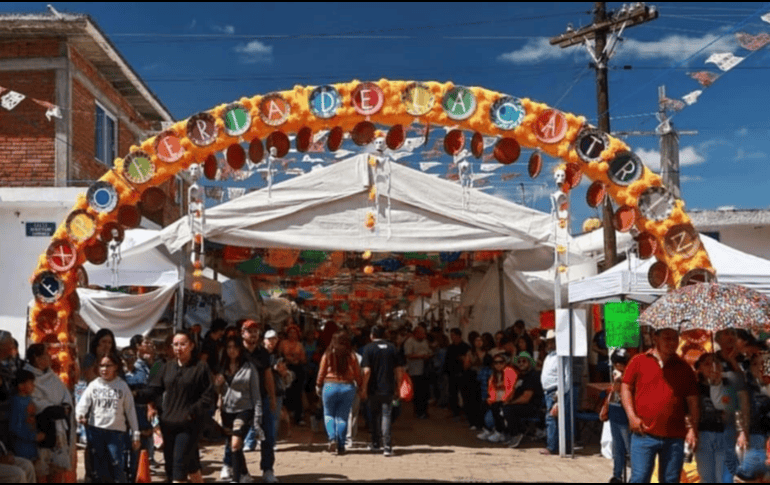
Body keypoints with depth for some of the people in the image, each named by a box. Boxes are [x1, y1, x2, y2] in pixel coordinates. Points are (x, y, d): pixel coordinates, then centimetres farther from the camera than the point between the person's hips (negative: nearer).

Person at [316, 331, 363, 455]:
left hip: (330, 386, -1)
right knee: (343, 417, 8)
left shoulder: (328, 355, -2)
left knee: (329, 414, 14)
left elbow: (321, 372, 2)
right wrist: (360, 387, 15)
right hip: (348, 387, 1)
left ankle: (332, 438, -7)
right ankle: (341, 446, 7)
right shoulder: (351, 356, -2)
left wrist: (318, 386, 14)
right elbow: (357, 374, 2)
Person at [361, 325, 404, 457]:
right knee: (386, 416, -1)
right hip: (388, 388, 1)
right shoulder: (392, 348, 5)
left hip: (374, 389, -1)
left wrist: (364, 389, -5)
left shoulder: (368, 348, -5)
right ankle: (387, 446, -12)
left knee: (374, 416, 15)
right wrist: (397, 386, 14)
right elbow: (399, 369, 4)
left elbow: (367, 371, -12)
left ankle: (376, 443, 25)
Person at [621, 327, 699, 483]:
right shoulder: (639, 361, 3)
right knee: (639, 478, -4)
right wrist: (632, 416, -6)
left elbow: (692, 400, 9)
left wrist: (693, 428, -1)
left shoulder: (684, 368, 9)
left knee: (671, 480, 9)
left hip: (675, 436, 3)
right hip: (644, 434, -2)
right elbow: (626, 388, 5)